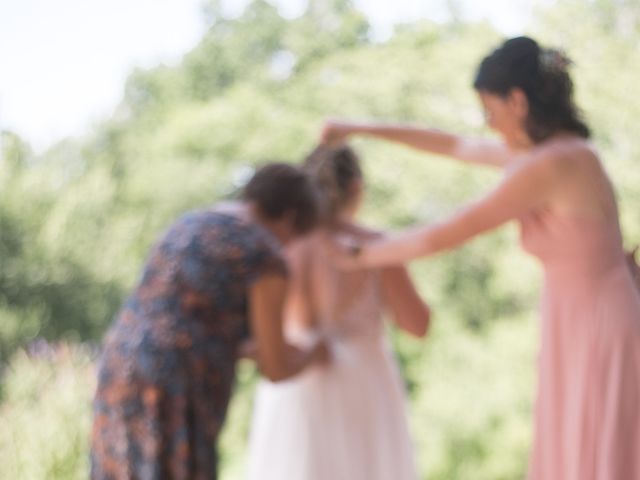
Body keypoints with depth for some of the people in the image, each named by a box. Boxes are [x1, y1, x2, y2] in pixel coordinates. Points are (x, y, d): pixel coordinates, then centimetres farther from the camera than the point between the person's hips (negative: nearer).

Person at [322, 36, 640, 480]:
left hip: (601, 344, -9)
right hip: (584, 340, 9)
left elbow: (443, 236, -14)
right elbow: (457, 147, 22)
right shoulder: (559, 149, 9)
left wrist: (359, 256, 1)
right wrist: (360, 129, 26)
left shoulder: (550, 165, -19)